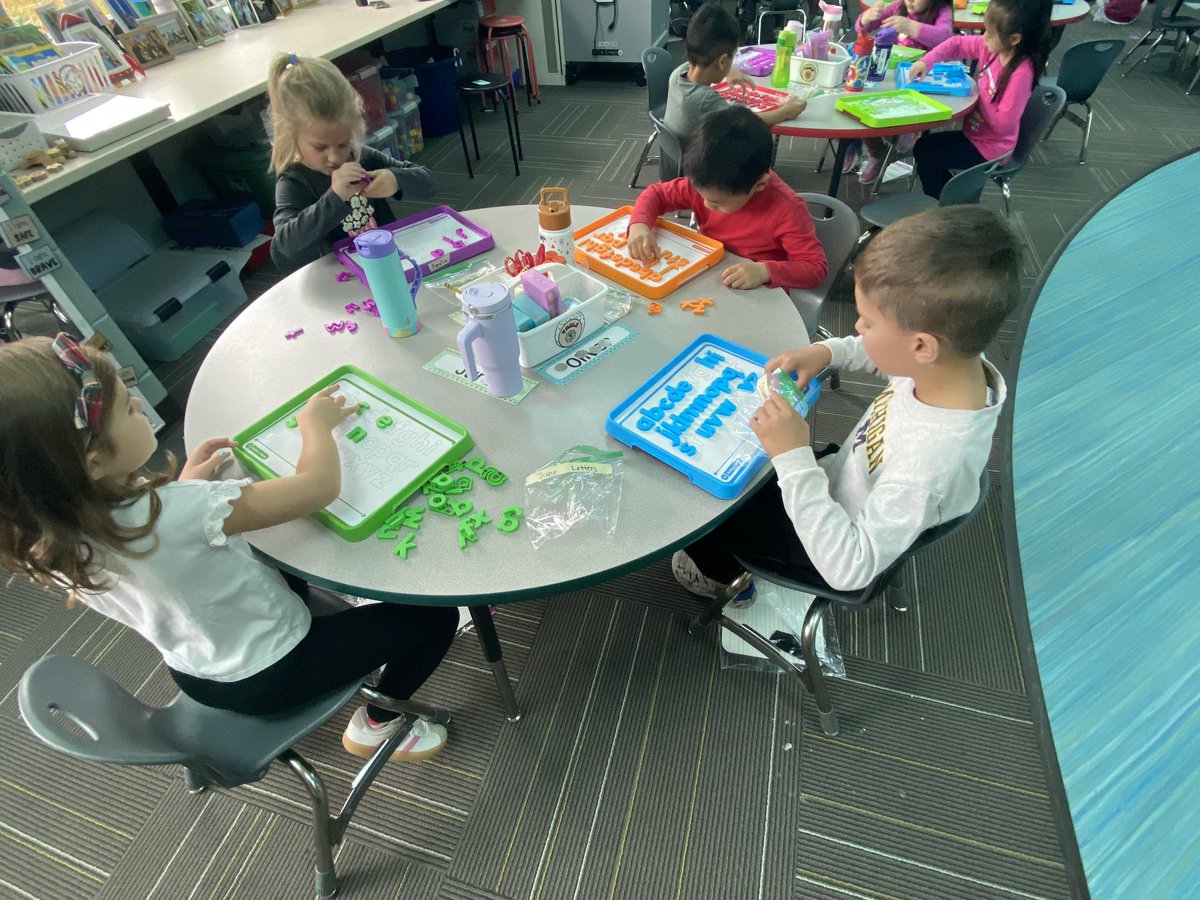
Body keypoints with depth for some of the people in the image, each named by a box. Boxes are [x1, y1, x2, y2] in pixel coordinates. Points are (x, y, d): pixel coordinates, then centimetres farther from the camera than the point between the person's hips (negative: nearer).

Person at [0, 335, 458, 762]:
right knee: (434, 616, 1)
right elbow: (320, 485, -34)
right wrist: (316, 424, -16)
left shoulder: (57, 527, -16)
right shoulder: (177, 513, -41)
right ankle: (376, 725, 19)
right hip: (271, 673, -7)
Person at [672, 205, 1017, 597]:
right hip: (840, 475, 7)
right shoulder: (958, 353, -21)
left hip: (834, 545, -7)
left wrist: (794, 458, -43)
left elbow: (850, 571, -38)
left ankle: (722, 575, 37)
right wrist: (827, 351, -14)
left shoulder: (928, 461, -44)